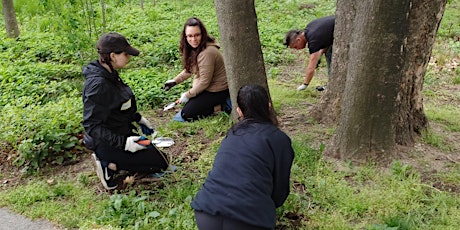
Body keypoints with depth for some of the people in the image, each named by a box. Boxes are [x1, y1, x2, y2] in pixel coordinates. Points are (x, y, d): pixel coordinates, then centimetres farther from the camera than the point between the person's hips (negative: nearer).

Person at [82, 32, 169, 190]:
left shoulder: (110, 75, 0)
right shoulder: (98, 84, -28)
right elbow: (92, 126, -28)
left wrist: (138, 119, 13)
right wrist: (123, 142, -33)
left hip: (122, 134, 9)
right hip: (107, 143, -9)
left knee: (155, 153, 23)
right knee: (160, 164, -3)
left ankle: (106, 161, 12)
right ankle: (108, 165, -3)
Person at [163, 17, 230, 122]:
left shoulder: (207, 53, -30)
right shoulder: (195, 48, -1)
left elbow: (204, 82, -24)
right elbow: (190, 68, 15)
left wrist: (187, 95, -13)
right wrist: (175, 81, 7)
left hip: (216, 91, -9)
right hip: (204, 86, 9)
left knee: (186, 114, -10)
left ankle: (223, 106, -8)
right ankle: (220, 102, 14)